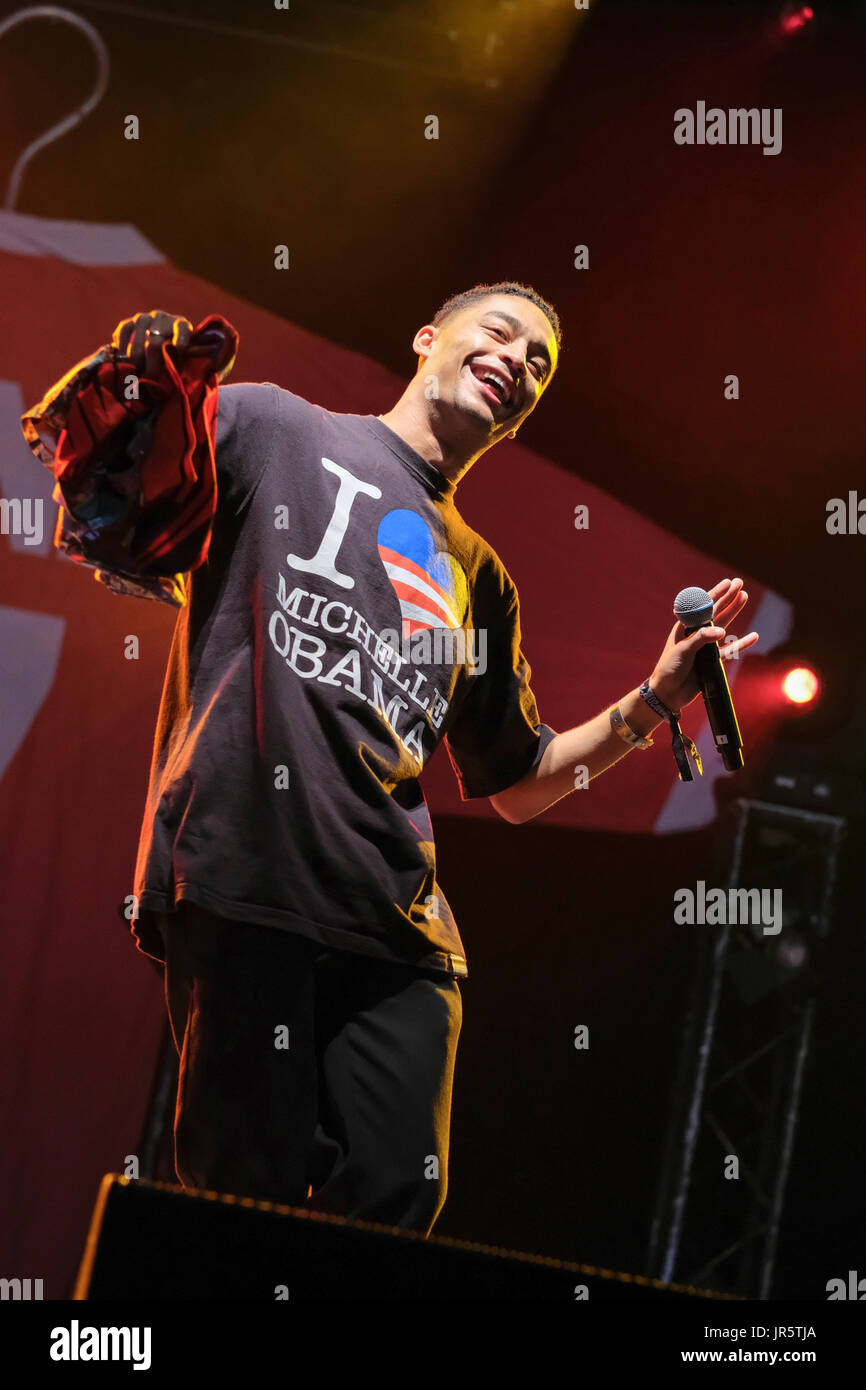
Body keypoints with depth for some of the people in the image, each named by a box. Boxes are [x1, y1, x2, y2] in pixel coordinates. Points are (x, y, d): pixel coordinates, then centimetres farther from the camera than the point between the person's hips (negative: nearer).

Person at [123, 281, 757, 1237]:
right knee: (250, 1201, -11)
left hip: (398, 918, 6)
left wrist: (653, 702, 19)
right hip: (243, 885, -5)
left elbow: (517, 787, 32)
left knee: (395, 1204, -6)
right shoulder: (275, 429, 12)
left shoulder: (480, 581, 28)